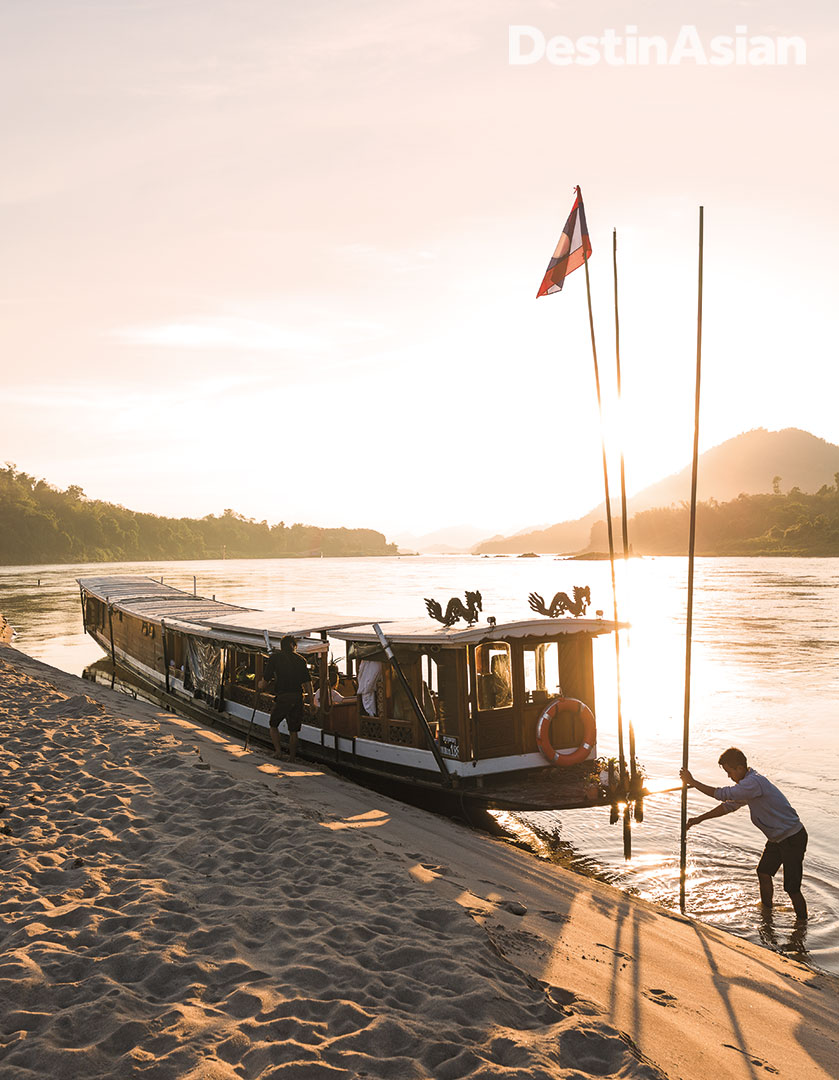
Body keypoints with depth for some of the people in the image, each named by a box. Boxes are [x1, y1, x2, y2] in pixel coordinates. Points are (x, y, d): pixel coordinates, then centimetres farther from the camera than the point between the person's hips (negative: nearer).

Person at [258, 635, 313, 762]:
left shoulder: (274, 657, 2)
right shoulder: (300, 659, 9)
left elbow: (264, 682, 1)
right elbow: (307, 682, 5)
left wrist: (261, 685, 23)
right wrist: (310, 699, 10)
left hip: (282, 698, -2)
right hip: (298, 698, 3)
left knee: (273, 725, 19)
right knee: (293, 730, 12)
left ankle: (278, 749, 4)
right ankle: (292, 758, 12)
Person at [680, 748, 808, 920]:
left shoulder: (754, 783, -27)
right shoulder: (747, 784, 6)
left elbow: (722, 794, -28)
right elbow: (729, 806, 16)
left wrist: (692, 782, -19)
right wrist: (698, 819, 14)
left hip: (793, 838, -10)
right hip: (777, 837, 10)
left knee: (792, 888, -4)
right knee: (763, 873, 20)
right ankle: (766, 912, 38)